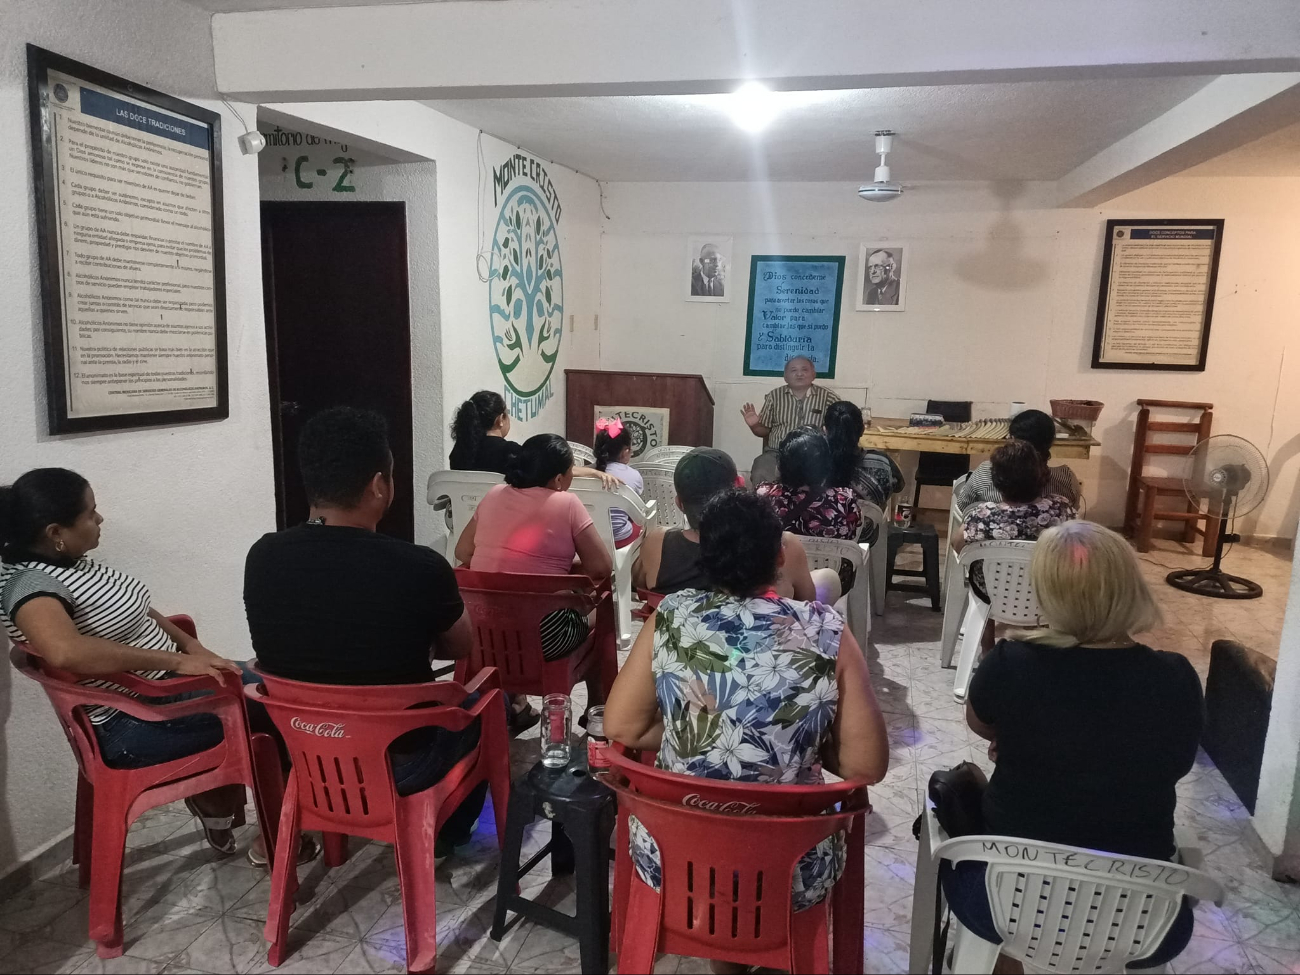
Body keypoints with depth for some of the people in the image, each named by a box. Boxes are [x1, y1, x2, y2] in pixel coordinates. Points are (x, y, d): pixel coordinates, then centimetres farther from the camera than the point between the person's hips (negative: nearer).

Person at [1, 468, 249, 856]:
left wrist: (191, 645, 2)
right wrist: (175, 660, -36)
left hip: (165, 683, 9)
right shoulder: (31, 583, -23)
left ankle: (217, 797, 20)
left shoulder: (74, 562, 6)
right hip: (128, 726, -9)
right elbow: (65, 651, -43)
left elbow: (137, 611, 17)